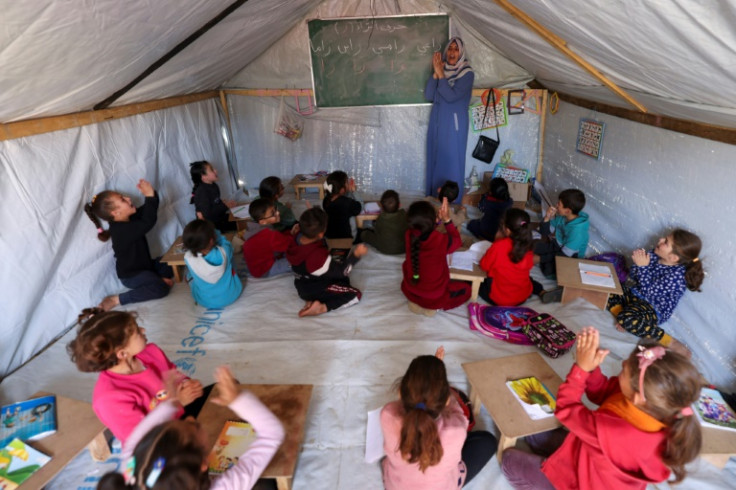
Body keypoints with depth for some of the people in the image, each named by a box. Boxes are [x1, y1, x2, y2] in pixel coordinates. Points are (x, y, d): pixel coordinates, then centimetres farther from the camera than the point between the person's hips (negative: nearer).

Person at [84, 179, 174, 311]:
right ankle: (117, 300, -18)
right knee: (161, 288, -29)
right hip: (130, 275, -9)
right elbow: (148, 222, -42)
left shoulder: (129, 219, -3)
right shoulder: (122, 230, -32)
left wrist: (152, 193, -18)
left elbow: (149, 210, 3)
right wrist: (149, 196, -42)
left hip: (144, 265, 9)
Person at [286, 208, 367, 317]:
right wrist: (356, 255, -25)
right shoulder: (319, 256, -39)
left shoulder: (297, 238, -19)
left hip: (303, 285, 8)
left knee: (343, 280, 27)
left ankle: (312, 298, 7)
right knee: (355, 294, -5)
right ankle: (321, 307, -14)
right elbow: (342, 270, -24)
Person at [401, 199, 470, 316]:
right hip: (434, 296, -3)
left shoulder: (409, 235, -16)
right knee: (466, 289, 22)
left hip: (409, 291, 4)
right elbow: (456, 241, -2)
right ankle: (433, 306, 6)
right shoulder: (442, 240, -27)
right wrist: (447, 220, -2)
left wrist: (439, 219, -1)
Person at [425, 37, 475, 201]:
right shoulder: (441, 69, 6)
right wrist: (435, 73, -12)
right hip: (437, 122, 5)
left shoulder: (467, 73, -8)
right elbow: (428, 96, -4)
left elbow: (451, 96, -20)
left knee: (451, 162, -1)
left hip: (454, 124, -5)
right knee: (435, 160, 9)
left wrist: (441, 74, -19)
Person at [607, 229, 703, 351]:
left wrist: (643, 267, -23)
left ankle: (669, 342, -18)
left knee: (628, 319, -37)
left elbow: (650, 292, -24)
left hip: (653, 309, -7)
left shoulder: (677, 275, -22)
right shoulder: (654, 255, -2)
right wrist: (638, 262, -14)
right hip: (635, 294, 7)